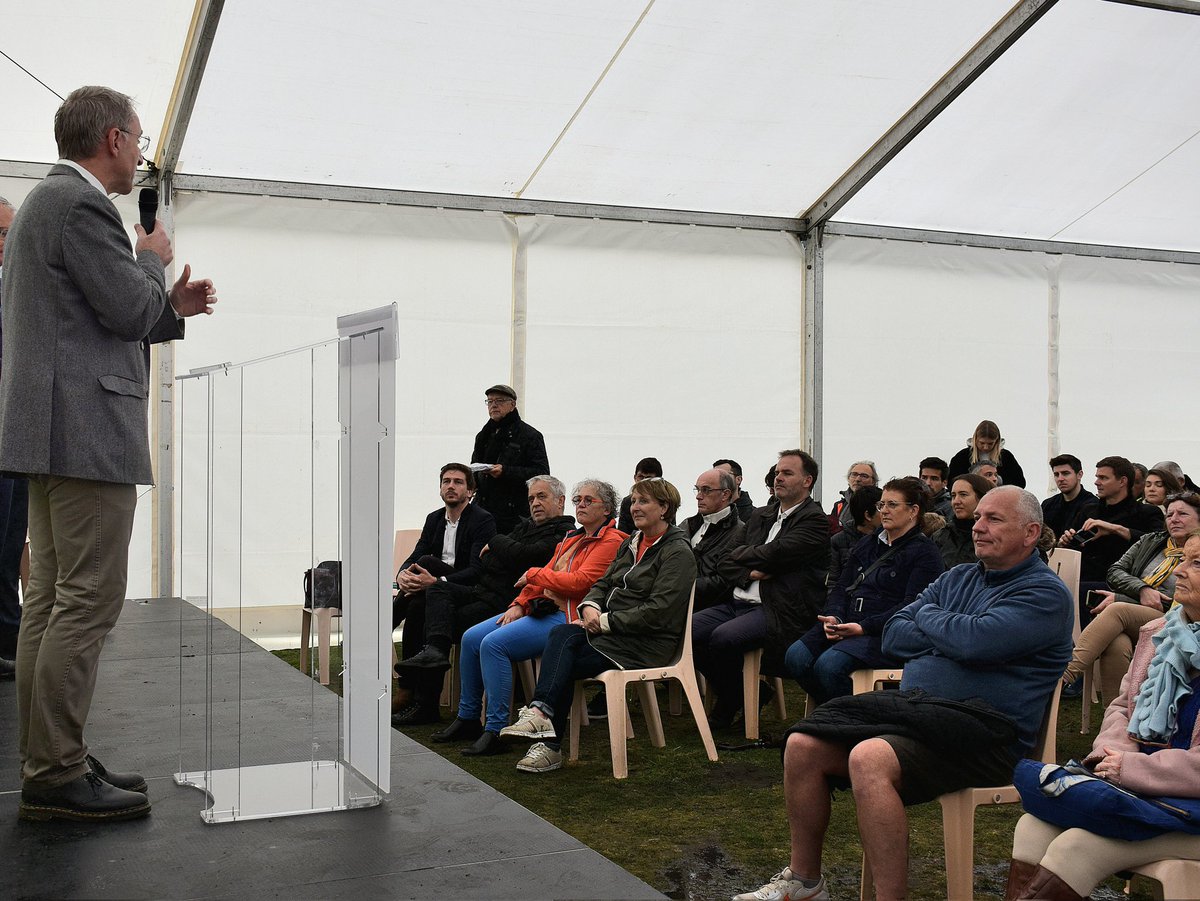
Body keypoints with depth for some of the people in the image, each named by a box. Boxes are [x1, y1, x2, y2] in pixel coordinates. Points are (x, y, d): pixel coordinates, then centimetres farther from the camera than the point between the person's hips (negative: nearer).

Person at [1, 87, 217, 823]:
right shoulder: (82, 204, -11)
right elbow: (130, 311, -14)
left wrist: (171, 306, 18)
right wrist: (154, 259, 3)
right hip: (86, 429, -11)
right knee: (90, 603, -8)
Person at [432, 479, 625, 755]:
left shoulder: (611, 541, -7)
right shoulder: (571, 539, 23)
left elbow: (581, 581, -18)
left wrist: (535, 574, -7)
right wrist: (519, 605, 3)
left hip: (567, 616, -10)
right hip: (541, 608, 10)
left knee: (494, 644, -25)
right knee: (471, 638, -1)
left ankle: (495, 730, -21)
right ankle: (467, 719, 9)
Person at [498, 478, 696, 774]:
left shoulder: (677, 552, -8)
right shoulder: (630, 544, 19)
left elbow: (658, 611, -17)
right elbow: (603, 583, 19)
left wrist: (606, 621, -16)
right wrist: (590, 606, -5)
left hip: (648, 642, -7)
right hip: (613, 631, 7)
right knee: (561, 635, -24)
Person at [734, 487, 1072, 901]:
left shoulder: (1045, 594, -4)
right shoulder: (957, 578, 21)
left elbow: (975, 641, -21)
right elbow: (893, 635, 13)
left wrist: (928, 616, 0)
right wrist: (953, 635, -3)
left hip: (986, 734, -8)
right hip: (914, 709, 8)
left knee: (869, 759, -33)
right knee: (802, 746, -6)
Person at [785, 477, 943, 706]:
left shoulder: (925, 553, 1)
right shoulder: (868, 543, 23)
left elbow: (912, 605, -12)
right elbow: (842, 586, 19)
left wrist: (863, 627, -21)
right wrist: (834, 617, -4)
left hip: (884, 634, -7)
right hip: (845, 623, 7)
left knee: (829, 665, -32)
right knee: (795, 657, -19)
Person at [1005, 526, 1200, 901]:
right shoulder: (1157, 634, 13)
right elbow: (1122, 705, 20)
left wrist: (1131, 767, -19)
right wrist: (1114, 752, -2)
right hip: (1132, 783, 8)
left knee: (1075, 849, -24)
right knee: (1034, 826, -11)